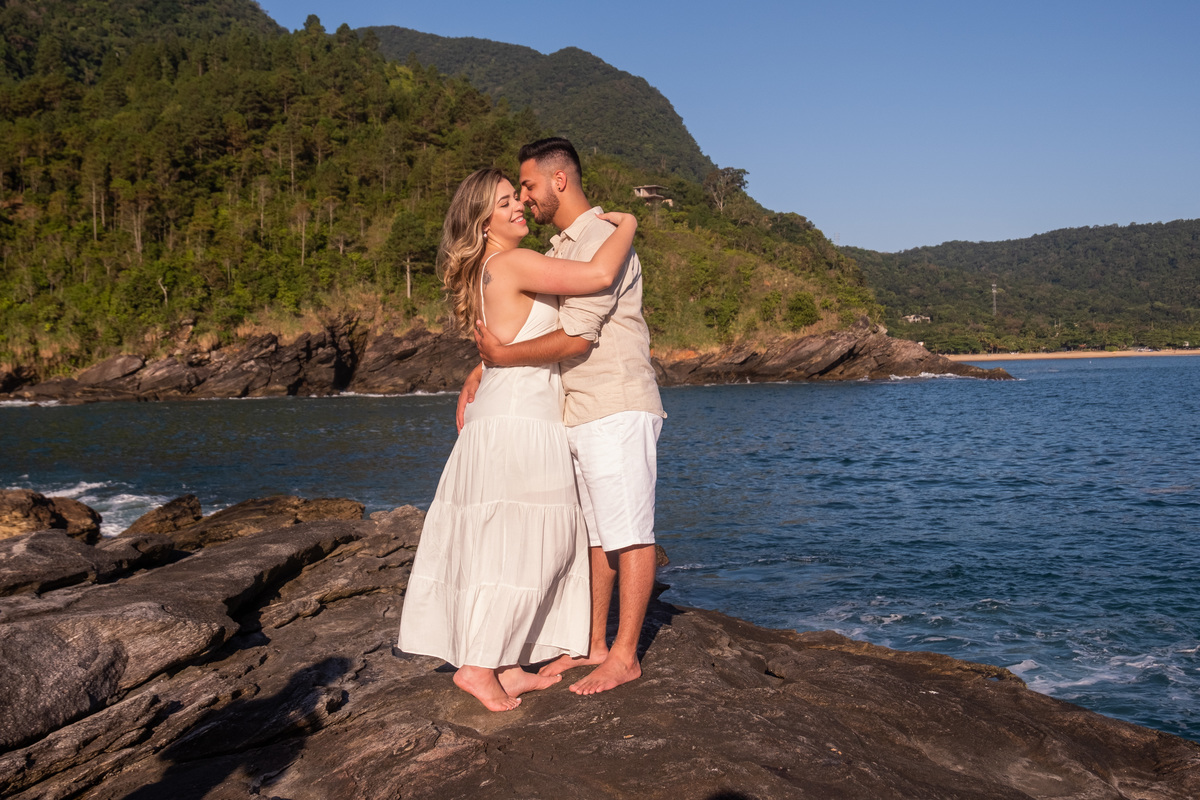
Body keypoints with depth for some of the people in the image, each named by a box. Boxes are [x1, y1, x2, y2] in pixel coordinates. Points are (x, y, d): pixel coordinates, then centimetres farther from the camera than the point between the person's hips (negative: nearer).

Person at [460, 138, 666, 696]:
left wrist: (502, 355, -10)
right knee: (594, 533, 12)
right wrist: (478, 375, 12)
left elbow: (577, 339, -20)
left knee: (628, 533, -3)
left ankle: (625, 657, 3)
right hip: (579, 414, 10)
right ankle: (595, 644, 21)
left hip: (617, 410, -9)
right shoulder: (560, 249, 19)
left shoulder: (603, 240, -12)